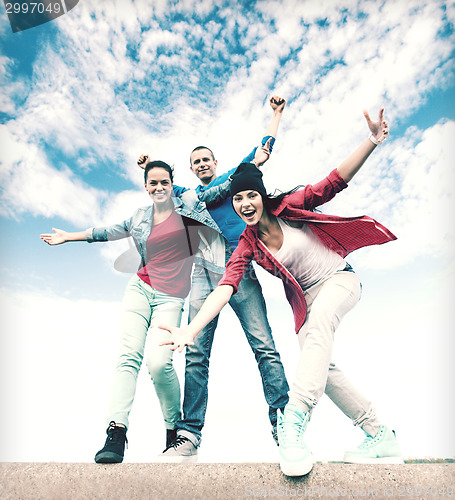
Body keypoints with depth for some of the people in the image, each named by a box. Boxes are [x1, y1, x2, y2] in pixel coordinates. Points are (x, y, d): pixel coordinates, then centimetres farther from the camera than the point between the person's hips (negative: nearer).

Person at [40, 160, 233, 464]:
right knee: (129, 355, -12)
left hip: (170, 299, -3)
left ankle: (174, 428, 4)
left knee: (158, 360, -18)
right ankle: (117, 432, -11)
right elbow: (109, 232, 28)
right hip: (140, 290, 3)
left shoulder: (189, 203, 8)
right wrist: (69, 237, 35)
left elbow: (223, 190, 18)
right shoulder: (140, 218, 15)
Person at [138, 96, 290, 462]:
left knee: (265, 347, -12)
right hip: (204, 274, 2)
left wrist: (276, 114, 39)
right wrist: (149, 168, 34)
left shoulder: (235, 177, 25)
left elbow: (265, 147, 31)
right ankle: (189, 437, -9)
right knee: (196, 354, -9)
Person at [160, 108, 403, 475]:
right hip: (306, 298, 4)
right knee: (319, 366, -10)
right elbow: (226, 287, -21)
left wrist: (372, 141, -25)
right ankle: (381, 437, 8)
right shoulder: (248, 246, -8)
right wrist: (191, 330, -35)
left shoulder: (289, 207, -10)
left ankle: (295, 421, -43)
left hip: (339, 279, -3)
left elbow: (335, 182, -12)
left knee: (320, 318, -36)